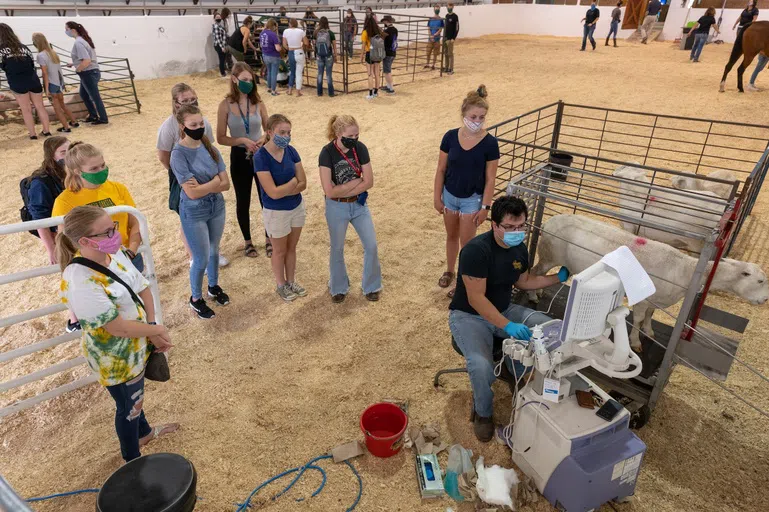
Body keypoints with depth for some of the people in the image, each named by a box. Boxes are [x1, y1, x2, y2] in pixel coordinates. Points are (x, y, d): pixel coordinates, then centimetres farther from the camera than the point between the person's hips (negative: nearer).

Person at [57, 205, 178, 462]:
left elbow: (143, 288, -4)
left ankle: (144, 432, 60)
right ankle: (133, 460, 45)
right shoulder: (81, 283, -35)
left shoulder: (115, 253, -11)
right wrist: (156, 330, -16)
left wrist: (152, 328, -13)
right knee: (129, 406, 17)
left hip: (136, 346, 7)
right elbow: (118, 327, -30)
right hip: (116, 359, -7)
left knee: (135, 394, 32)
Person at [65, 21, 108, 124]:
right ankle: (93, 115, 30)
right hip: (90, 73, 10)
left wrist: (77, 70, -14)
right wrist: (74, 64, 13)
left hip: (89, 74, -10)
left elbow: (86, 61, -29)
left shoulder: (78, 43, -20)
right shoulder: (83, 39, 10)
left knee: (95, 97, 3)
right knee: (83, 94, 21)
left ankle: (103, 118, 14)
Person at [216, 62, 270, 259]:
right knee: (243, 201, 12)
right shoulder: (226, 105, -9)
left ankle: (269, 239, 26)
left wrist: (264, 139, -16)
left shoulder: (258, 103, -3)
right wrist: (242, 140, -21)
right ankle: (247, 241, 30)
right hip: (239, 157, -1)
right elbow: (221, 138, -7)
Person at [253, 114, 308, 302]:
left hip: (297, 207, 5)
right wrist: (293, 182, -14)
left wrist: (283, 190, -21)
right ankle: (281, 285, 37)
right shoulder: (260, 157, -22)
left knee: (292, 248, 21)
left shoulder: (291, 151, -8)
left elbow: (303, 184, -8)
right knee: (280, 251, 15)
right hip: (276, 212, -5)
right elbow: (273, 193, -26)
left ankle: (291, 281, 40)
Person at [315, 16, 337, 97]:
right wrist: (335, 55, 6)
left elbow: (315, 43, 11)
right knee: (329, 74, 4)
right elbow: (334, 45, -5)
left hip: (319, 56, 2)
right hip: (328, 56, -2)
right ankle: (330, 92, 6)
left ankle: (319, 92, 15)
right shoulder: (330, 32, -9)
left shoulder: (316, 32, -3)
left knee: (320, 74, 11)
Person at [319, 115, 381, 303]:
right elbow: (329, 191, -24)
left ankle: (371, 286, 28)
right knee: (337, 249, 13)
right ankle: (339, 287, 36)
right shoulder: (327, 153, -20)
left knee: (371, 245, 6)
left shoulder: (360, 148, -10)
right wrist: (355, 181, -17)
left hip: (359, 204, 3)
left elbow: (369, 182, -10)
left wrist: (343, 190, -18)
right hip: (336, 208, -3)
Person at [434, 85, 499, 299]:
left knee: (467, 243, 7)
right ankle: (449, 271, 42)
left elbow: (490, 178, -11)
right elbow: (441, 170, -3)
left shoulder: (490, 143, -17)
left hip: (472, 199, -3)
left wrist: (485, 206, -11)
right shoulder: (450, 137, -11)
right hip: (450, 196, 3)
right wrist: (437, 197, -1)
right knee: (451, 236, 21)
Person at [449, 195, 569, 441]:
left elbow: (523, 281, 17)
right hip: (468, 315, -7)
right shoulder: (476, 250, -27)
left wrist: (558, 278, 9)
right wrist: (507, 326, -36)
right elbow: (476, 299, -29)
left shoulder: (520, 248, -1)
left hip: (504, 310, 7)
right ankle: (483, 412, 4)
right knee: (481, 366, -31)